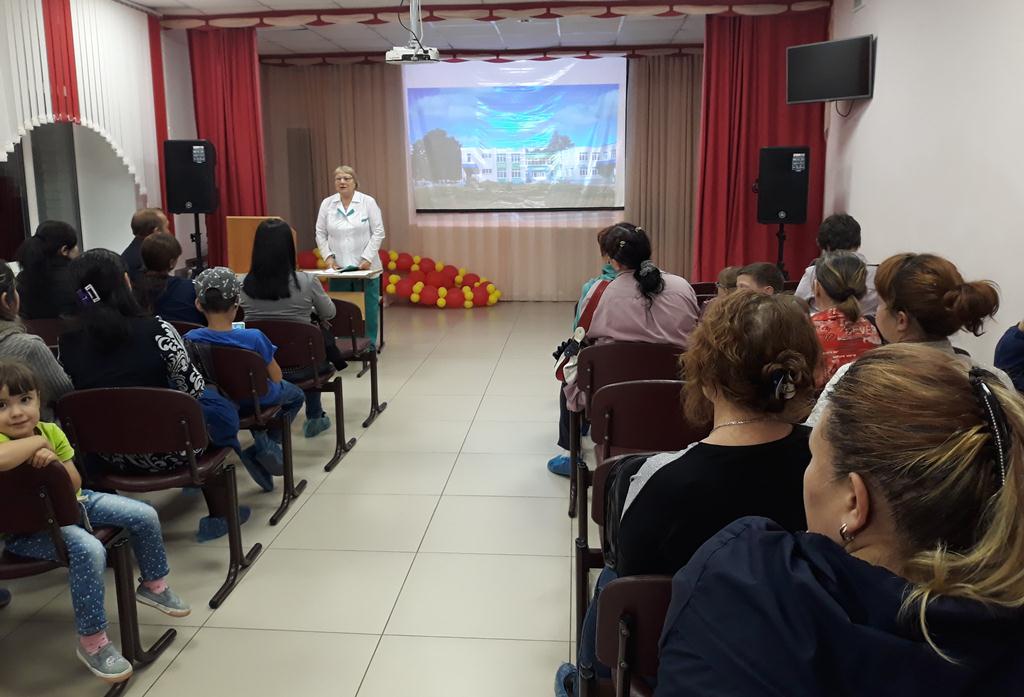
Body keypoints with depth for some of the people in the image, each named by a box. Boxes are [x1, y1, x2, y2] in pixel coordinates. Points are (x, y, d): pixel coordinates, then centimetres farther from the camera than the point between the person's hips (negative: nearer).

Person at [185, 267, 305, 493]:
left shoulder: (190, 339, -23)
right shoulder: (253, 338, -31)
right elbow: (276, 377, -18)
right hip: (256, 400, -3)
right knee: (296, 394, 30)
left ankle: (265, 445, 21)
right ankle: (267, 446, 12)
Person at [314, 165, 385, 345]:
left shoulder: (368, 202, -2)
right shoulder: (327, 204, 6)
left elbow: (378, 232, -4)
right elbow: (320, 234, 8)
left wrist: (367, 258, -11)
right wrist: (328, 257, -4)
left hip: (365, 267, -2)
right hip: (338, 268, 2)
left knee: (367, 308, 1)